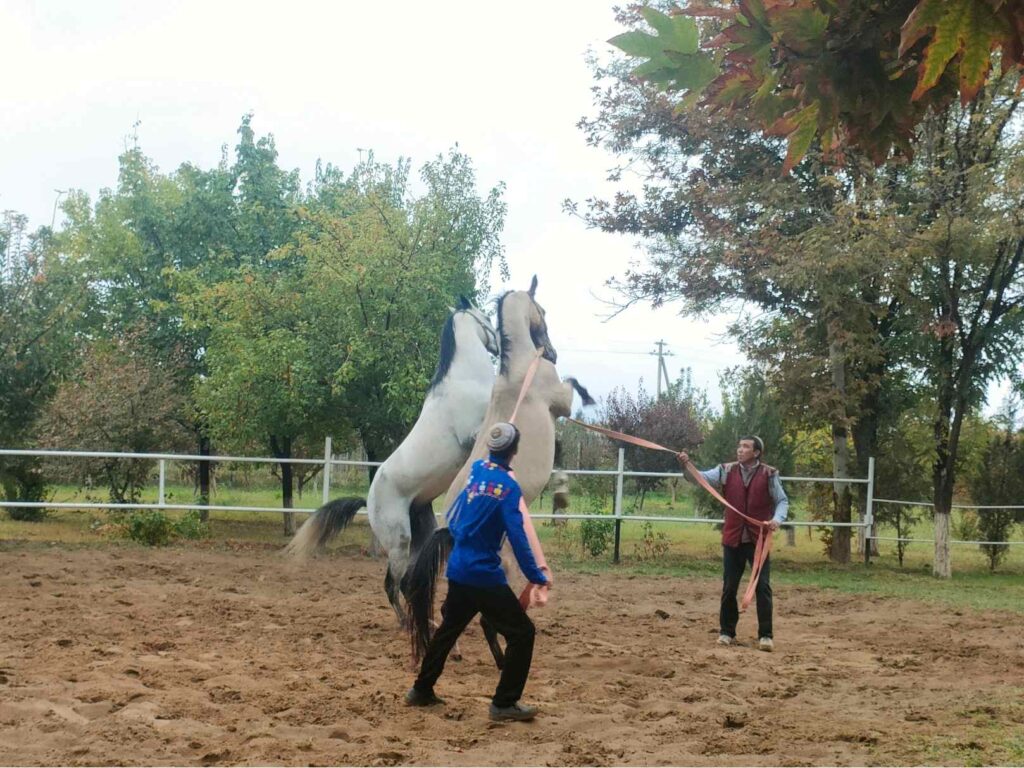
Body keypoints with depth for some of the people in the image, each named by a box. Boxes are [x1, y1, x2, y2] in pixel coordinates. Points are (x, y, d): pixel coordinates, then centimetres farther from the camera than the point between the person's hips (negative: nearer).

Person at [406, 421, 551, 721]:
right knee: (522, 632, 0)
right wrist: (537, 578, -18)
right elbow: (517, 539, -20)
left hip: (458, 570, 8)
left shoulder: (477, 469, 2)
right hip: (485, 576, -8)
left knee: (448, 629, 24)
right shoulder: (508, 486, -17)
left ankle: (421, 690, 32)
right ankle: (504, 703, -1)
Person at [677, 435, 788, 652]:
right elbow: (702, 477, -7)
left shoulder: (769, 474, -2)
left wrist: (777, 519, -20)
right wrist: (687, 465, -27)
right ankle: (727, 632, 20)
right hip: (733, 539, 2)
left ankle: (765, 635, 5)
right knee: (729, 587, 9)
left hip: (759, 539, -2)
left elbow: (782, 501, 1)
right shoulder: (726, 471, 3)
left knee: (763, 587, -2)